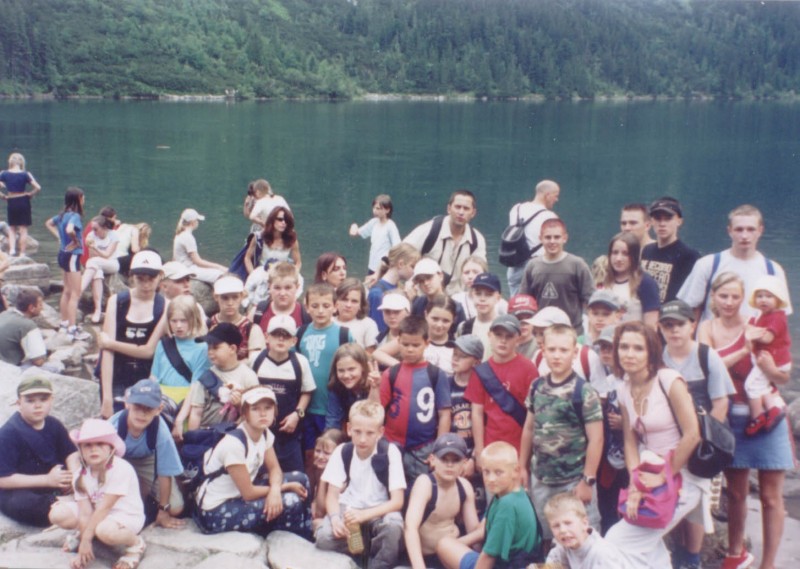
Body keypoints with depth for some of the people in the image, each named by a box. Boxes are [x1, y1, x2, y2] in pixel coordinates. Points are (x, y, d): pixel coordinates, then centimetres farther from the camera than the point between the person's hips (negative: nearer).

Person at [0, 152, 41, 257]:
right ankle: (22, 254, 5)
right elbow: (38, 188, -16)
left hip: (11, 202, 2)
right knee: (23, 229, 4)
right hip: (23, 202, -2)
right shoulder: (25, 174, -10)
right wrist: (30, 194, 0)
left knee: (12, 228, 18)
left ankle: (12, 250, 3)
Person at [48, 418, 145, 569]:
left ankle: (135, 544, -8)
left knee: (105, 530, -40)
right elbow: (85, 513, -12)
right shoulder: (81, 476, -7)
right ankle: (81, 533, 18)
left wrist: (86, 539, -24)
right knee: (57, 514, -14)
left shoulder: (120, 469, -25)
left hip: (127, 515, -6)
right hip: (98, 515, 6)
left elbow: (104, 507, -25)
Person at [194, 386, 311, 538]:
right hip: (216, 512, -9)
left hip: (241, 496, 9)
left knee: (300, 479, 1)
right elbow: (248, 493, -22)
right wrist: (282, 488, -10)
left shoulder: (266, 434, -2)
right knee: (290, 502, -20)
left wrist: (275, 489, -22)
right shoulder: (234, 443, -27)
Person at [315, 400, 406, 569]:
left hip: (379, 511, -2)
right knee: (324, 538, -28)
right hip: (348, 509, 2)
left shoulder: (390, 452, -14)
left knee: (393, 527, -37)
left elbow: (397, 501, -17)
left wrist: (365, 515, -31)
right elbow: (332, 495, -5)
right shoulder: (342, 452, -6)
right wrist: (335, 518, -28)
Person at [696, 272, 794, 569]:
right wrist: (745, 350, -26)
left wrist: (770, 369, -29)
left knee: (770, 497, 3)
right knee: (736, 493, 17)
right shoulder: (707, 328, -2)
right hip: (731, 419, 2)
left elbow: (785, 378, -9)